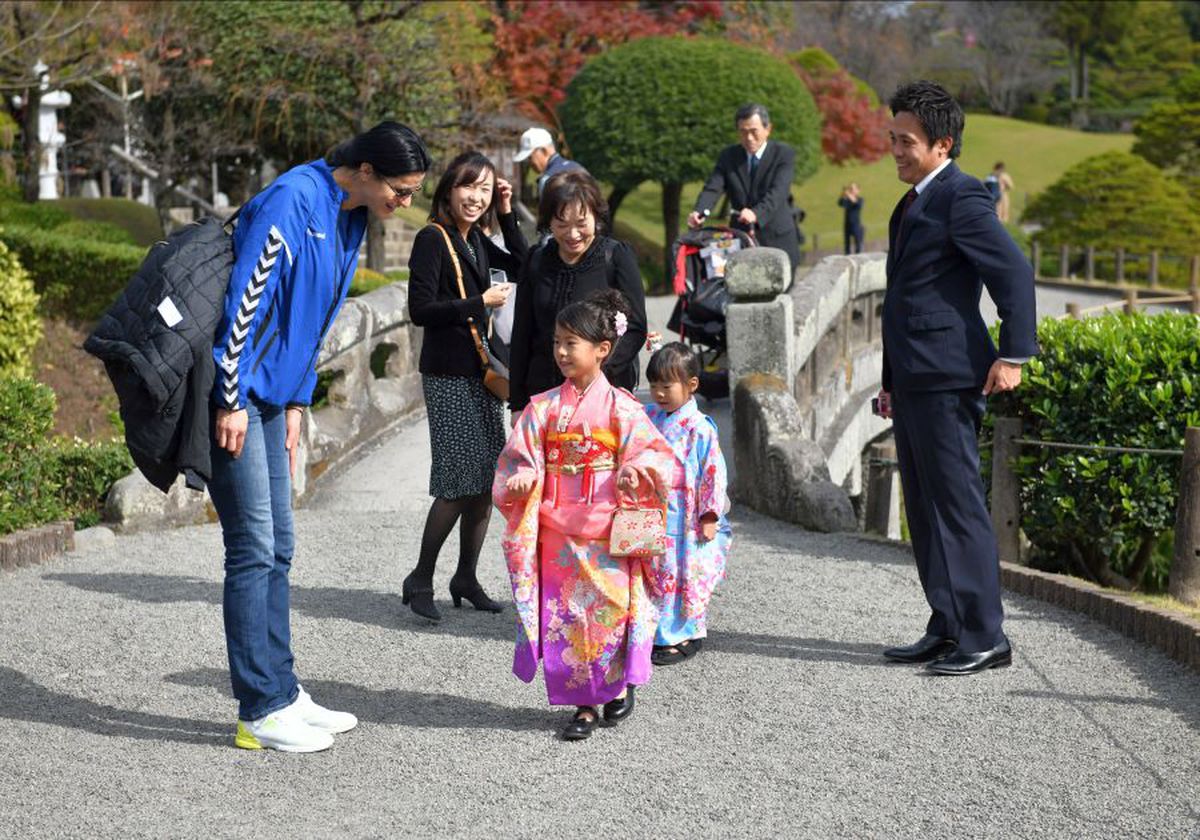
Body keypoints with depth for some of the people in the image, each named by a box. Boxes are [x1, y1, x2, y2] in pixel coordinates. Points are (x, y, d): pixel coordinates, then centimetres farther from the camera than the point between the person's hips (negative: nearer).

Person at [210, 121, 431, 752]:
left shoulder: (350, 220, 11)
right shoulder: (292, 201, -18)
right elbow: (245, 298, -21)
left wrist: (294, 405, 16)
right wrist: (232, 402, -20)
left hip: (269, 396, 9)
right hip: (234, 394, -9)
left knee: (276, 550, 12)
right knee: (254, 551, -6)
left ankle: (282, 693, 20)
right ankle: (261, 713, 0)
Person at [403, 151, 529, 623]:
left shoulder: (477, 241, 12)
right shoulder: (433, 239, -10)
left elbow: (523, 270, 10)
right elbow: (421, 309, -15)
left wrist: (508, 215, 6)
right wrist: (480, 303, -12)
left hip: (481, 371, 8)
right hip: (448, 375, -8)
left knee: (486, 481, 8)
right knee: (458, 482, -10)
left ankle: (466, 578, 19)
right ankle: (420, 580, 2)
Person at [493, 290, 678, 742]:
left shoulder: (620, 407, -3)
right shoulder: (543, 407, 4)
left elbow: (654, 454, -3)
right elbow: (520, 459, 6)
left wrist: (635, 472, -24)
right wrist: (519, 482, -15)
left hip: (607, 534, -3)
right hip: (557, 532, 3)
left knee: (610, 610, 0)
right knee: (565, 616, 3)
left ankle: (620, 686, 25)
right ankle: (584, 704, 15)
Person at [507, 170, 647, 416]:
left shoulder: (617, 256, -1)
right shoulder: (537, 262, 9)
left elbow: (635, 329, -4)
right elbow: (521, 334, 13)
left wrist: (600, 370, -18)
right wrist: (518, 404, 11)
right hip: (544, 391, 3)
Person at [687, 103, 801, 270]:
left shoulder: (784, 153, -3)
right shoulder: (728, 156, 8)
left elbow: (778, 192, -18)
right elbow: (712, 188, -6)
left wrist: (756, 214, -38)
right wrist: (699, 212, -29)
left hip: (777, 243, -2)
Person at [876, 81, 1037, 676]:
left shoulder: (961, 198, -10)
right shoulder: (913, 204, 20)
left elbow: (1015, 272, -17)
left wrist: (1013, 356, -21)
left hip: (948, 379, -10)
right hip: (915, 380, 10)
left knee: (958, 506, -7)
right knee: (924, 510, 12)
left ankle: (984, 638, -1)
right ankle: (947, 629, 19)